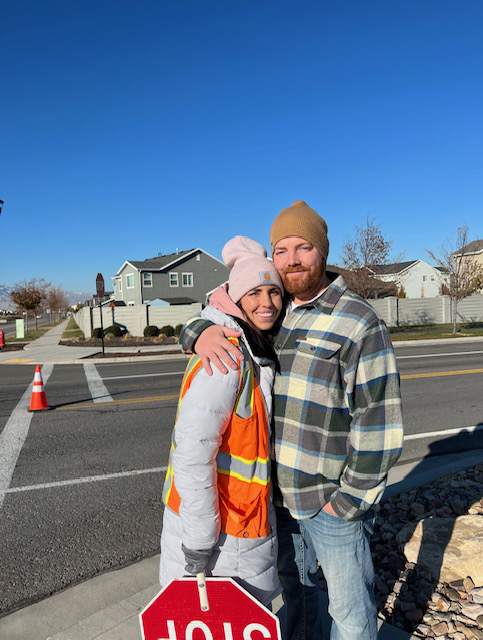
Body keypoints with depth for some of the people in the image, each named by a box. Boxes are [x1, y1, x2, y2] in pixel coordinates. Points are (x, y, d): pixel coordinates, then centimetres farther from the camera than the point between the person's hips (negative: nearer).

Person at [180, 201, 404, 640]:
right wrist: (202, 333, -18)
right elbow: (202, 319, 6)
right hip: (279, 491, 6)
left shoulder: (359, 322, -16)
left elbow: (379, 420, -17)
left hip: (332, 499, -5)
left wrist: (349, 500, -15)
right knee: (294, 583, 27)